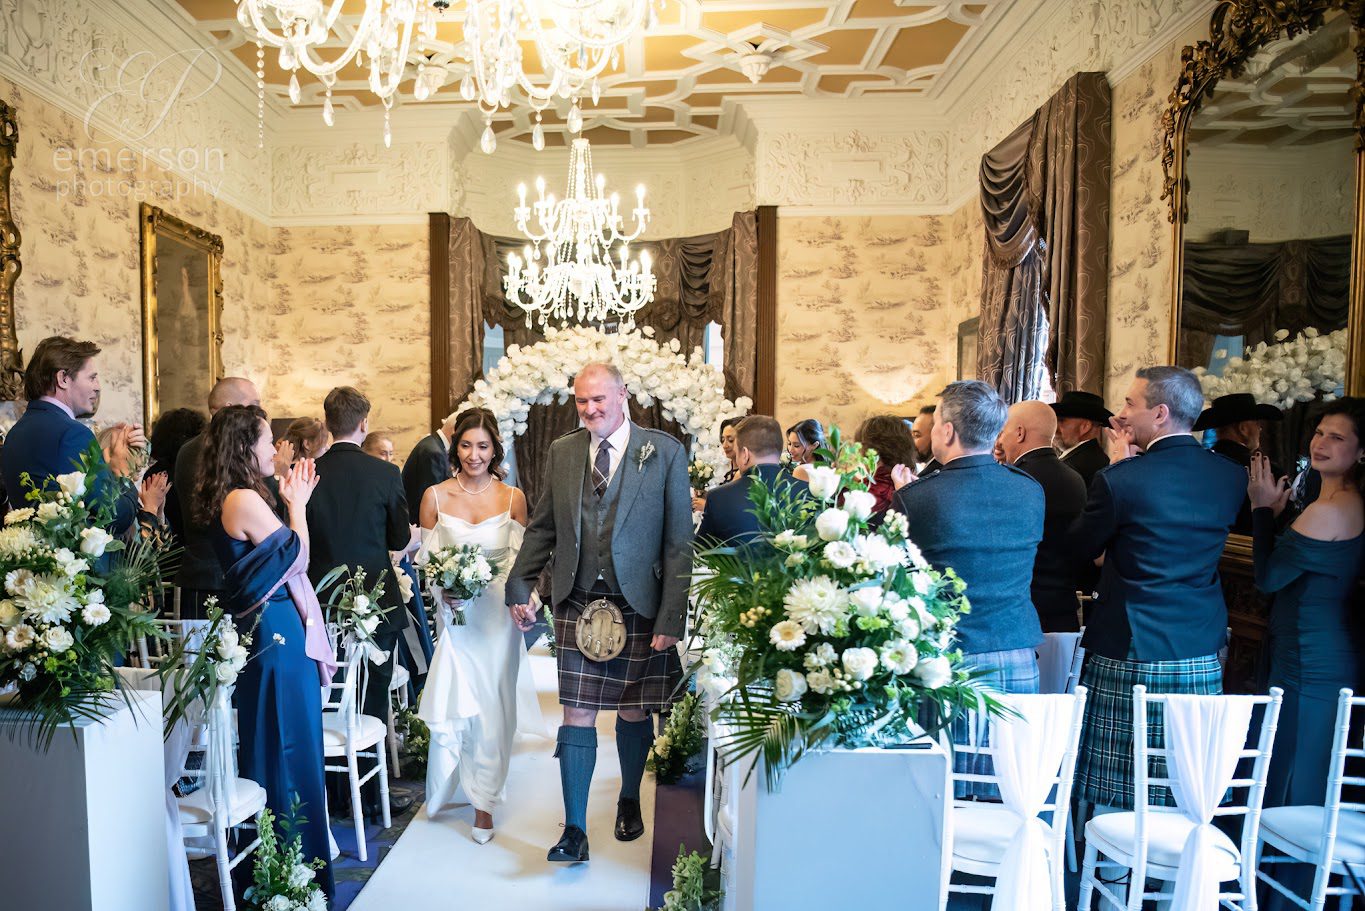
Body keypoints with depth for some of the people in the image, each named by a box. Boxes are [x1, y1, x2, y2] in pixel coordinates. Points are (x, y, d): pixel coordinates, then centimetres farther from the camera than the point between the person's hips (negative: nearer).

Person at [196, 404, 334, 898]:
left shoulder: (226, 499, 10)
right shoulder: (245, 500, -20)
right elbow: (297, 557, -13)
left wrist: (289, 501, 11)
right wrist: (297, 504, -4)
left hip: (258, 630, 10)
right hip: (277, 633, -10)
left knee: (266, 743, 20)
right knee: (288, 746, 1)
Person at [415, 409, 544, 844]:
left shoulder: (513, 498, 0)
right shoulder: (435, 496, 1)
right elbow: (426, 559, 6)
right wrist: (441, 589, -12)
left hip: (497, 616, 0)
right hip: (454, 614, 0)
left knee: (492, 708, 4)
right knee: (452, 705, 0)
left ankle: (484, 801, 21)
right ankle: (442, 790, 29)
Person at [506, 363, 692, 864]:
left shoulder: (665, 452, -6)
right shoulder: (561, 452, 6)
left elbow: (679, 542, -7)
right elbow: (542, 527, 12)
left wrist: (671, 616, -11)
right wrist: (519, 587, 4)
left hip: (639, 605, -1)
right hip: (577, 604, 2)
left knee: (634, 713, 14)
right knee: (577, 714, 1)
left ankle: (629, 801, 39)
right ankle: (575, 830, 13)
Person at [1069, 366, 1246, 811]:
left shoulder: (1120, 479, -17)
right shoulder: (1231, 475, 0)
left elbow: (1082, 548, -3)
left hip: (1128, 654, -5)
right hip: (1202, 655, 6)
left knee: (1114, 803, 8)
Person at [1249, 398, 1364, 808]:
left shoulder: (1331, 510, -20)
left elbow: (1269, 577, -17)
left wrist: (1263, 509, -10)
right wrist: (1272, 512, 7)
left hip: (1309, 663, -10)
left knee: (1289, 785, -1)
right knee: (1317, 782, 19)